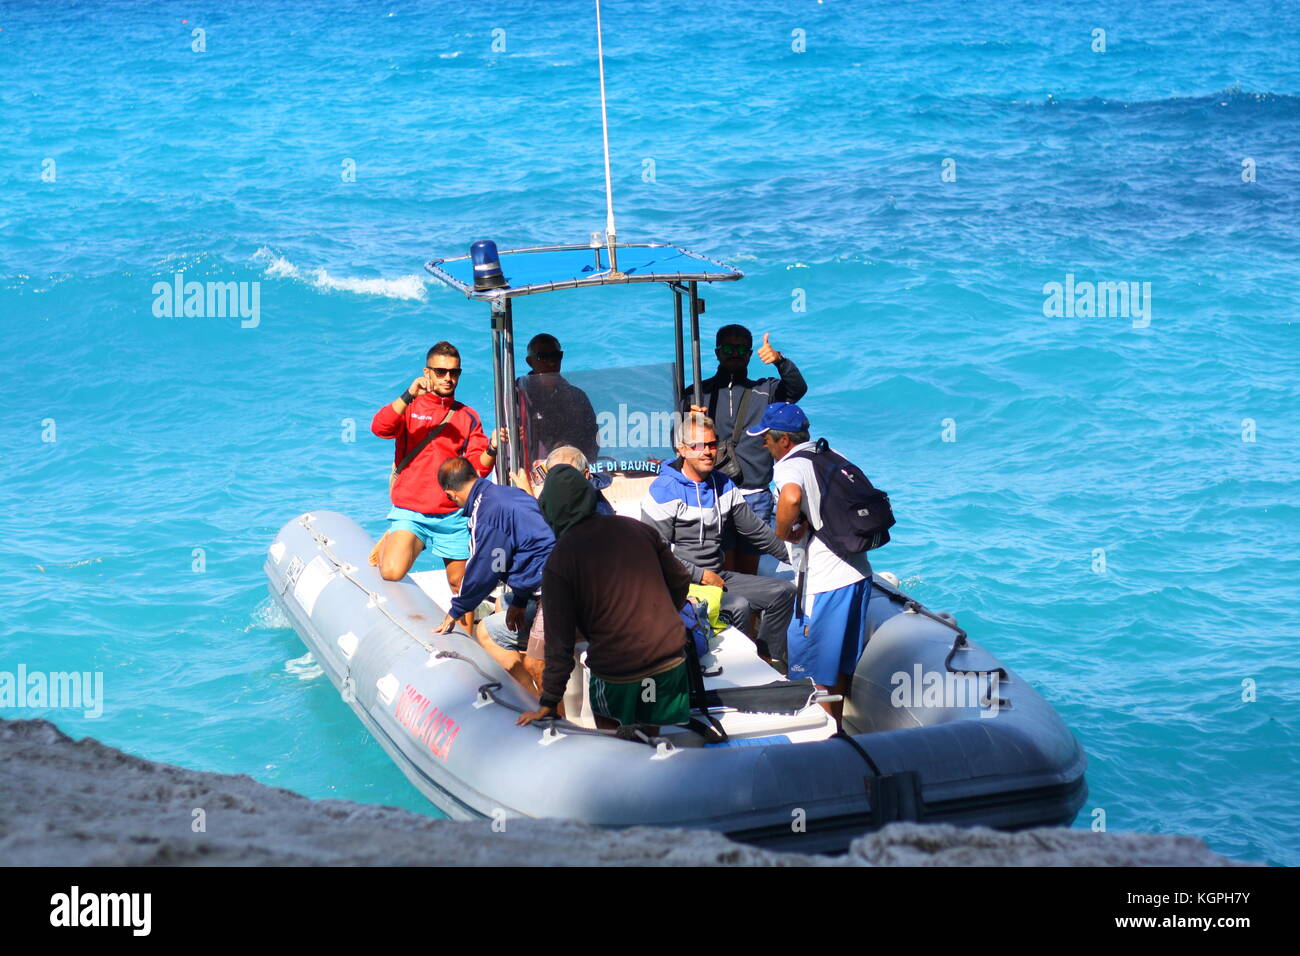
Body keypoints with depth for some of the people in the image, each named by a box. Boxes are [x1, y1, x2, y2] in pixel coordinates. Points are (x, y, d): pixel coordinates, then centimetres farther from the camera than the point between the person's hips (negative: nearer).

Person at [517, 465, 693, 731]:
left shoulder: (558, 562, -9)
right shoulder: (638, 529, 4)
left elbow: (559, 640, -9)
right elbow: (680, 579, 13)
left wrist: (549, 702, -2)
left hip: (615, 675, -4)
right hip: (671, 662, 4)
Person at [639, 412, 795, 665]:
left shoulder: (724, 485, 11)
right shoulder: (664, 491, -12)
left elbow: (756, 530, 17)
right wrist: (700, 575, -17)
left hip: (718, 576, 8)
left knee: (783, 591, 3)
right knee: (738, 606, -31)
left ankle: (767, 660, 13)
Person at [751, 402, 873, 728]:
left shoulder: (789, 466, -12)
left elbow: (791, 498, -36)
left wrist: (783, 531, -17)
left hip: (825, 583, -9)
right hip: (859, 574, 9)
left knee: (810, 670, 2)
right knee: (839, 665, 19)